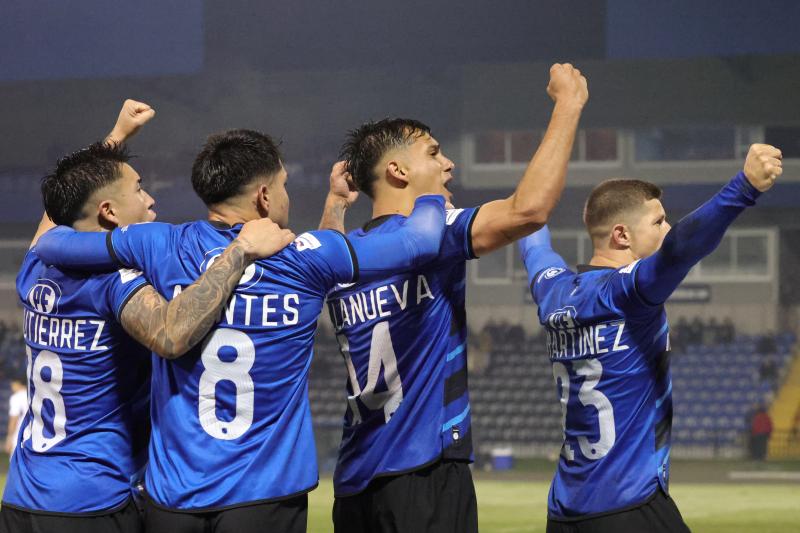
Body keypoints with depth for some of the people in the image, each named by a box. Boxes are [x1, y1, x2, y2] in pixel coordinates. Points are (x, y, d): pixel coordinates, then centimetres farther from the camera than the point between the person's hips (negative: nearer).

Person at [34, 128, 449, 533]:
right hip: (267, 498, -2)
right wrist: (431, 191, 24)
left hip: (173, 498, 2)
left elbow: (49, 244, 10)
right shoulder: (305, 259, -6)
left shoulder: (162, 248, -3)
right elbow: (422, 238, 2)